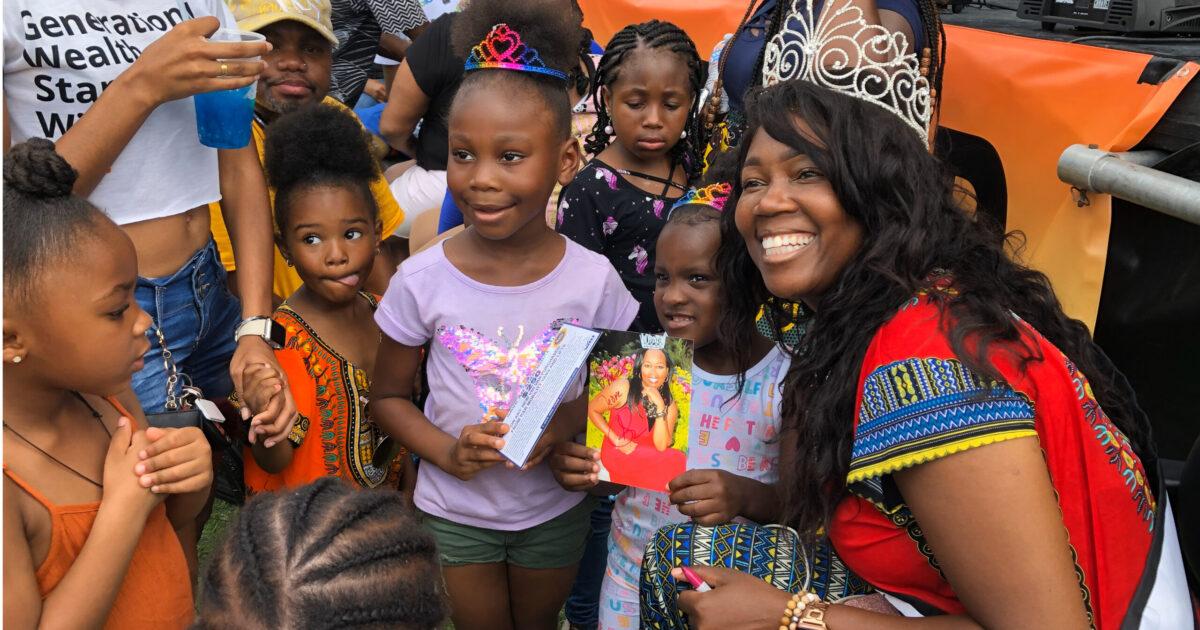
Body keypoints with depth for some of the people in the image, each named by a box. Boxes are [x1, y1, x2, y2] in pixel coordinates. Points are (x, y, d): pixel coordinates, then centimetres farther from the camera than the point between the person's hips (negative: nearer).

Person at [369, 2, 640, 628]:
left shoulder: (592, 279, -18)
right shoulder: (421, 280, -17)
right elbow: (389, 395, -5)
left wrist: (562, 425, -22)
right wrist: (446, 452, -22)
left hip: (554, 508, 1)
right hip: (454, 510, 0)